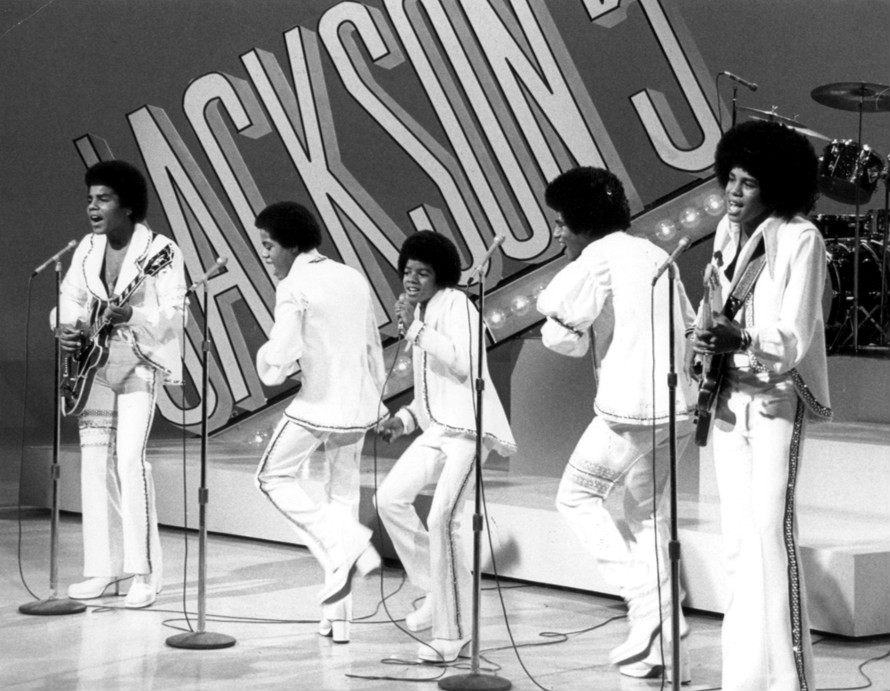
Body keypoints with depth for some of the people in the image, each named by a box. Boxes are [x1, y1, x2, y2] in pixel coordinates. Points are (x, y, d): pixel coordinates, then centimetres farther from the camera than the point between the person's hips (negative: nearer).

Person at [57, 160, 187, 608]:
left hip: (141, 365, -6)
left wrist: (130, 315, -31)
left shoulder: (160, 251, -11)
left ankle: (144, 573, -10)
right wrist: (67, 328, -8)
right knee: (94, 459, 4)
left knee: (130, 457, -15)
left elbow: (174, 316, -15)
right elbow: (70, 297, 13)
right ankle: (103, 567, 12)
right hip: (94, 365, 6)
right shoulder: (87, 249, 8)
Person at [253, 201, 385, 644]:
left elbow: (275, 367, -17)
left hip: (317, 405, -7)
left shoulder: (293, 287, -11)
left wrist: (268, 358, 5)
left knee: (275, 477, 15)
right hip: (359, 408, 7)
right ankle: (338, 615, 14)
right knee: (340, 497, 15)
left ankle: (345, 545, -4)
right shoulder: (354, 279, 11)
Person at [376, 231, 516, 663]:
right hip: (436, 428, 9)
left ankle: (453, 633, -12)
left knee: (443, 518, -18)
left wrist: (413, 328, -20)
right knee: (391, 497, 1)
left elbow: (462, 364, -22)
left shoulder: (456, 305, -8)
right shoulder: (420, 313, 17)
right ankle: (437, 591, 13)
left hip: (467, 426, -9)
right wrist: (404, 418, 11)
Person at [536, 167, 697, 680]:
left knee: (577, 495, 11)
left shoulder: (598, 257, -7)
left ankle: (645, 597, -3)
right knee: (646, 511, 17)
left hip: (631, 410, -7)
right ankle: (658, 643, 14)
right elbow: (690, 327, 21)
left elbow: (561, 333, -13)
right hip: (679, 407, 8)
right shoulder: (654, 254, 16)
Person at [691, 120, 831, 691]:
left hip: (778, 398, -7)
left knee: (771, 525, -13)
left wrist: (740, 340, -31)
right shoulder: (729, 233, 11)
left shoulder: (800, 239, -10)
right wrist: (709, 350, 3)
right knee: (737, 535, 8)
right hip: (731, 397, 7)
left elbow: (794, 336, -15)